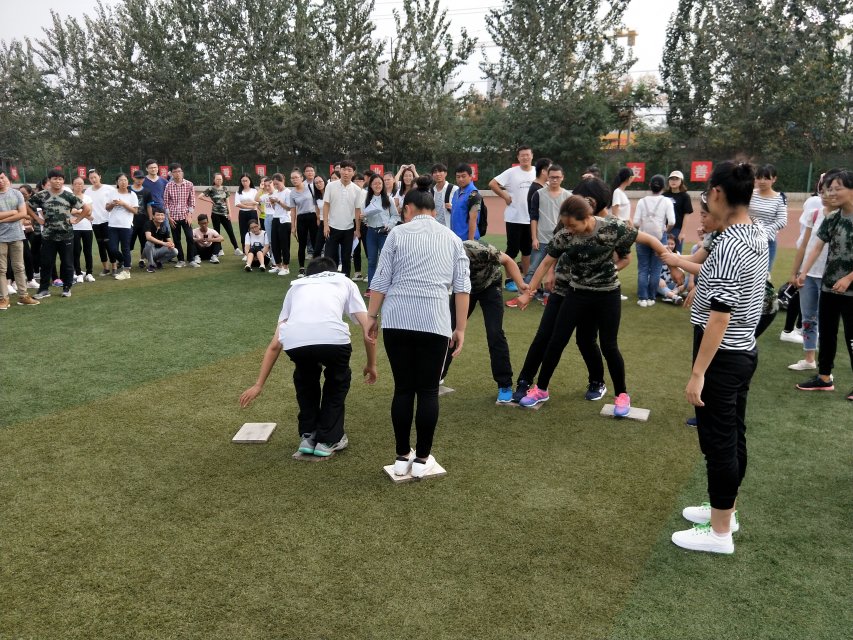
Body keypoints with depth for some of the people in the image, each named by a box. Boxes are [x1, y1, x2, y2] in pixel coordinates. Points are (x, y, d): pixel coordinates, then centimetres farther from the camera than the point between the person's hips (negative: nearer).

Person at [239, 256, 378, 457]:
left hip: (294, 340, 2)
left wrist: (259, 384, 40)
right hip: (332, 337, -2)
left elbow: (275, 344, 35)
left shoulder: (296, 286, 37)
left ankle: (307, 436, 34)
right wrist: (371, 365, 37)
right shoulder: (345, 282, 34)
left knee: (304, 377, 36)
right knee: (338, 379, 31)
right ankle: (329, 440, 29)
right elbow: (368, 330, 23)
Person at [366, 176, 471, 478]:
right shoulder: (452, 238, 13)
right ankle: (422, 458, 11)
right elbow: (462, 286, 7)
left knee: (403, 388, 8)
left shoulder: (398, 233, 6)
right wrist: (461, 328, 8)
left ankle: (402, 457, 14)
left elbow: (381, 280, 1)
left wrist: (372, 316, 8)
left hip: (397, 319, 0)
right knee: (428, 390, 7)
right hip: (435, 321, 1)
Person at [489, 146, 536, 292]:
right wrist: (505, 196, -9)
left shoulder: (537, 173, 2)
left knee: (528, 250, 12)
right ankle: (509, 280, 10)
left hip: (532, 218, 4)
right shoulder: (511, 172, -7)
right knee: (512, 250, 2)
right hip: (514, 218, -3)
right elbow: (492, 184, -8)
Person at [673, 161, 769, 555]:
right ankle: (724, 510, 35)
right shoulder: (758, 237, 5)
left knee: (719, 443, 2)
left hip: (722, 357, -9)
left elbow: (720, 317, -25)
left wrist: (697, 373, -22)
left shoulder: (728, 246, -23)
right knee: (733, 437, 19)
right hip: (745, 352, 9)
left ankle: (719, 533, 14)